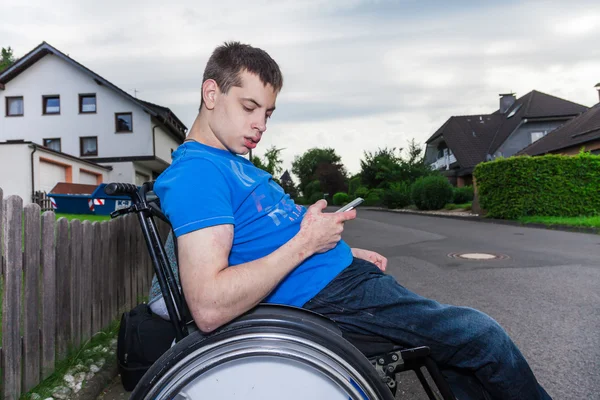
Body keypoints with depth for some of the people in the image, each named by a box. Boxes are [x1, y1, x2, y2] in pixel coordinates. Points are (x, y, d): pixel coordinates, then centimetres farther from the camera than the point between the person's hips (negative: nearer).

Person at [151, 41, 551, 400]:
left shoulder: (234, 163, 15)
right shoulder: (196, 170, -17)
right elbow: (209, 307, -27)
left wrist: (346, 251, 12)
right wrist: (306, 243, -21)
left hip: (345, 277, 10)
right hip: (331, 298, -10)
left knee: (459, 342, 21)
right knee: (484, 335, 1)